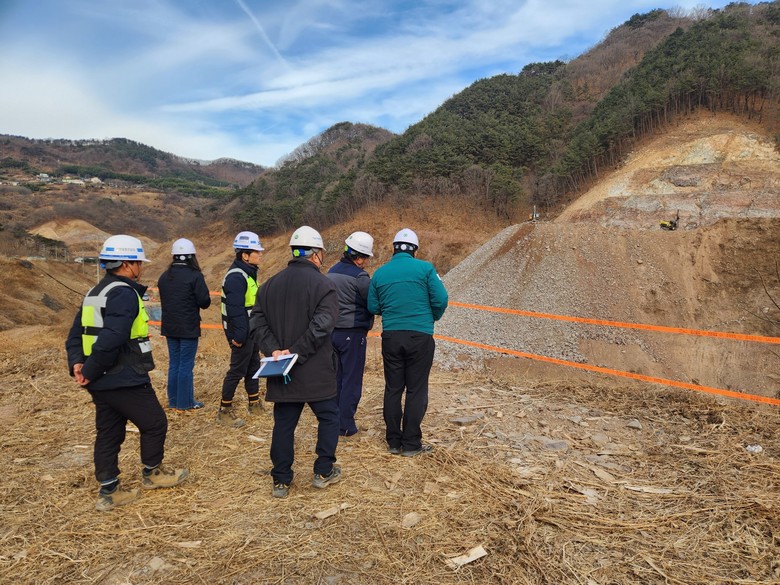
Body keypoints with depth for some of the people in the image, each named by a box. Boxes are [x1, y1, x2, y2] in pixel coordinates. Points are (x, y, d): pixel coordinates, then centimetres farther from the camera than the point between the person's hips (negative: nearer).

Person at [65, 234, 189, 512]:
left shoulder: (94, 293, 14)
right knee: (154, 424, 10)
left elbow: (76, 333, 14)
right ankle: (151, 474, 27)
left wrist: (77, 363, 3)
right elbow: (110, 340, -28)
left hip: (101, 383, 10)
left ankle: (108, 491, 25)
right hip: (126, 381, -9)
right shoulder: (124, 294, -18)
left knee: (109, 433, 16)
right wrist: (91, 372, -18)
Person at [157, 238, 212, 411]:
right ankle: (185, 402, 8)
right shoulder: (195, 276, -15)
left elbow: (163, 300, 15)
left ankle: (173, 400, 22)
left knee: (174, 364, 15)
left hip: (170, 328, 6)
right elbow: (205, 302, -15)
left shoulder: (164, 277, 6)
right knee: (186, 365, 1)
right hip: (189, 328, -6)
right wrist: (195, 301, 6)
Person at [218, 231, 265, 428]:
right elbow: (235, 310, -25)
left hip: (251, 331, 10)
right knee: (237, 371, -1)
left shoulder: (248, 273, 12)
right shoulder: (236, 277, -20)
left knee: (253, 366, 19)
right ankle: (224, 411, 10)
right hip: (242, 333, -10)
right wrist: (238, 336, -25)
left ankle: (254, 404, 33)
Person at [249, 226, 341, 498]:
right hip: (316, 371, -5)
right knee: (328, 417, 15)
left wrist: (274, 350, -6)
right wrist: (297, 352, -17)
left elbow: (256, 321, 2)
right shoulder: (322, 284, -10)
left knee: (283, 424, 12)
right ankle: (324, 471, 22)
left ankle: (281, 481, 20)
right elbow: (321, 325, -22)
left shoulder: (270, 284, 8)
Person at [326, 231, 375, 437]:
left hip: (333, 331, 8)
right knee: (352, 380, 2)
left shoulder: (332, 271, 10)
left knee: (336, 377, 17)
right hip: (352, 333, -8)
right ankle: (345, 425, 6)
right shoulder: (359, 277, -16)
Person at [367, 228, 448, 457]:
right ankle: (411, 444, 10)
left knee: (393, 389, 12)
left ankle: (394, 442, 19)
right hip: (420, 336, -3)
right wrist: (432, 317, 12)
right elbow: (441, 300, -8)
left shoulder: (380, 273, 4)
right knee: (416, 390, 5)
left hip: (391, 336, 3)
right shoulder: (425, 268, -5)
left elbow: (373, 307, 5)